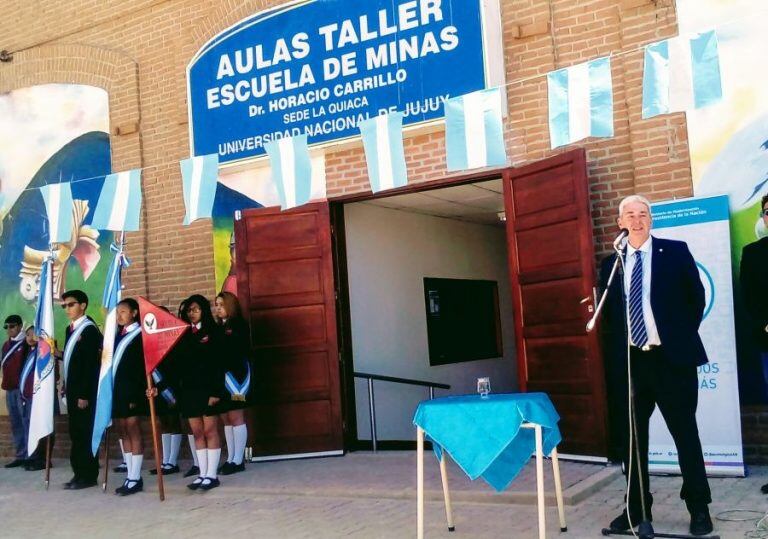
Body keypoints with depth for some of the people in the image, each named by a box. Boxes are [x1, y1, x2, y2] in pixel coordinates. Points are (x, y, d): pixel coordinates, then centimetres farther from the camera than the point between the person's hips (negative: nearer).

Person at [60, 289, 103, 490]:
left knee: (85, 433, -4)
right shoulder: (70, 329, 14)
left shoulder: (90, 329, -12)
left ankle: (88, 475, 2)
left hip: (84, 391, -8)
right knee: (76, 433, 11)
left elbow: (91, 364, -17)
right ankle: (80, 473, 17)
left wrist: (85, 394, -20)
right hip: (72, 390, 8)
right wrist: (66, 387, 12)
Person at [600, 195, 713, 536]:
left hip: (671, 358, -3)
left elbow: (696, 296, 3)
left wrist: (682, 336, 2)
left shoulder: (675, 252, 1)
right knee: (632, 436, 9)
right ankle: (636, 507, 20)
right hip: (630, 361, 3)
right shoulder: (611, 264, 9)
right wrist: (616, 353, 7)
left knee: (685, 432, 5)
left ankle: (699, 508, 17)